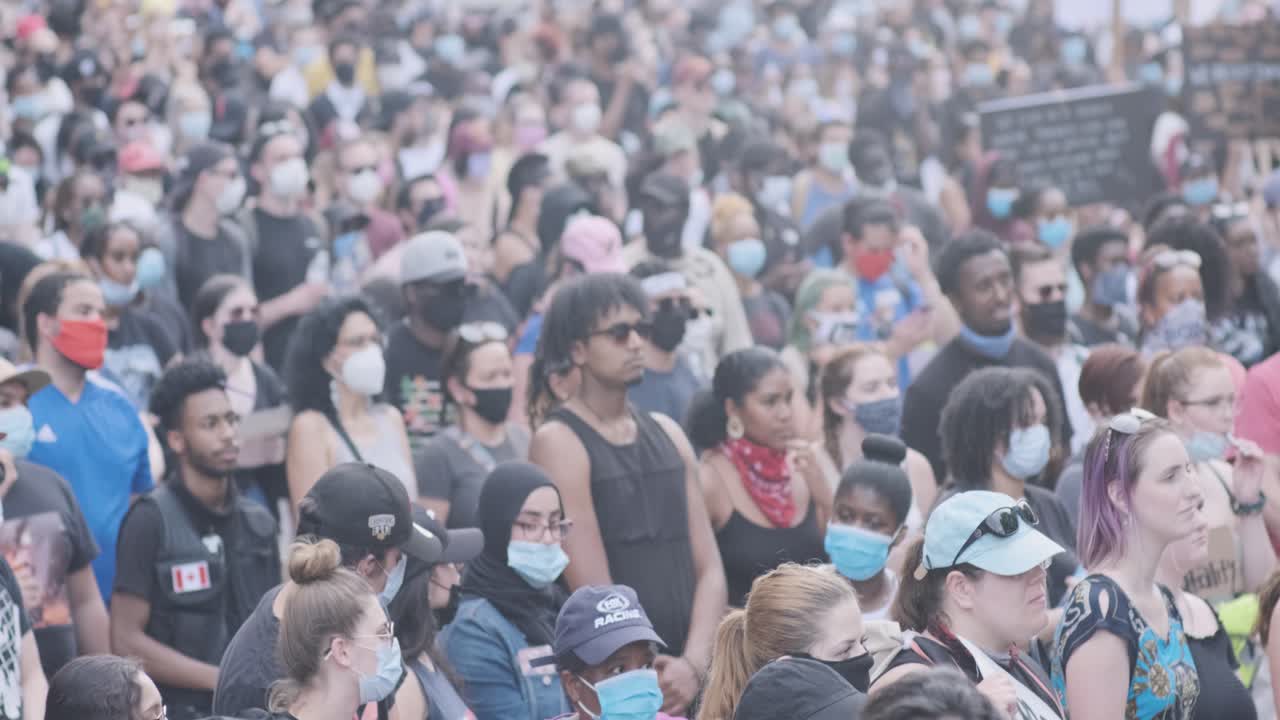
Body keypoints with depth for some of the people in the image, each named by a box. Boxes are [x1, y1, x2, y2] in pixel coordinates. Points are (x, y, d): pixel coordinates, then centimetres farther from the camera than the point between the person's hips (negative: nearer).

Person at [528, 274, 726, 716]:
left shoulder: (667, 434, 12)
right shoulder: (559, 443, -7)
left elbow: (708, 567, 6)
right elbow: (594, 590, -13)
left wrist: (693, 663, -8)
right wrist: (647, 679, -11)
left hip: (684, 679, 6)